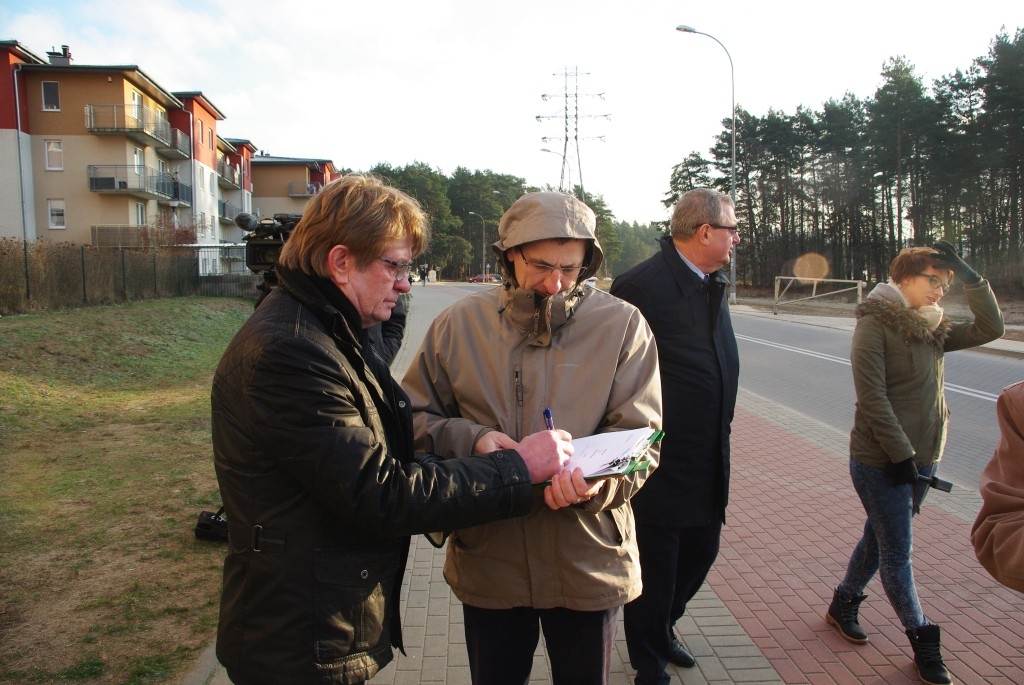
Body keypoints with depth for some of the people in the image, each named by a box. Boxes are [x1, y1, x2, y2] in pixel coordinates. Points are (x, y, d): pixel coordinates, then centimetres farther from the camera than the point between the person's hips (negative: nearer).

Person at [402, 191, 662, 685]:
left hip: (588, 563, -1)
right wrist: (471, 438, -18)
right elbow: (414, 415, 2)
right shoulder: (459, 323, -2)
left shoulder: (623, 325, -7)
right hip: (488, 562, 1)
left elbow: (639, 435, -9)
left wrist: (598, 480, -30)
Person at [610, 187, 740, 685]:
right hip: (660, 462, -8)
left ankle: (662, 628, 48)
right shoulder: (641, 284, -19)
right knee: (655, 568, 8)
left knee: (701, 551, 22)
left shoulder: (714, 283, 9)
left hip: (709, 460, 9)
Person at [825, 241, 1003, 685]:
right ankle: (922, 639, 19)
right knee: (897, 552, 4)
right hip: (880, 461, -8)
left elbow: (990, 329, 3)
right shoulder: (874, 324, -13)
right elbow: (872, 397, -18)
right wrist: (900, 454, -19)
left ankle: (843, 604, 38)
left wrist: (970, 276, -3)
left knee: (880, 539, 19)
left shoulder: (933, 329, 10)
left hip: (922, 458, 8)